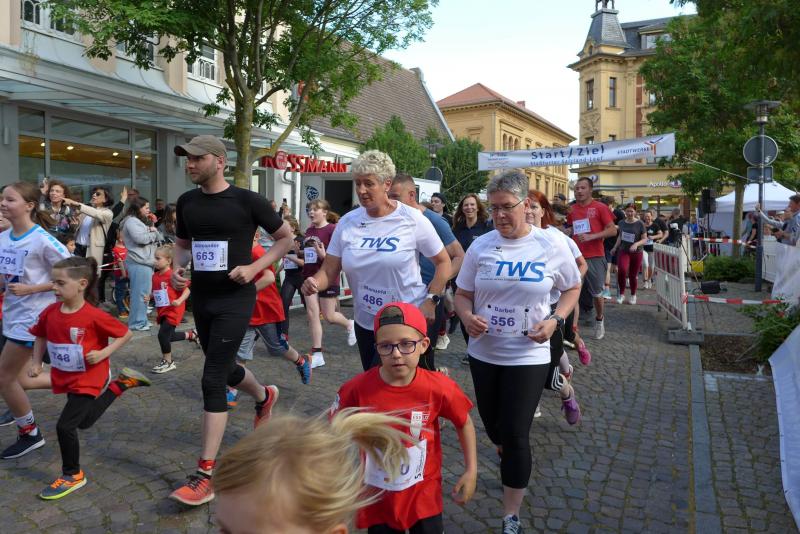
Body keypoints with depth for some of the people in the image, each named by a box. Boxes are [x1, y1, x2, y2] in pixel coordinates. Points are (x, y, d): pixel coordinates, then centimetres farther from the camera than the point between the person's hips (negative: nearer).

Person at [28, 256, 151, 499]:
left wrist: (104, 353, -24)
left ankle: (72, 476, 13)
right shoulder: (50, 312, -7)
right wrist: (36, 363, 3)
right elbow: (41, 336, 13)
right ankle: (121, 384, 37)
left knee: (65, 426, -9)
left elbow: (125, 334, -14)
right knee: (84, 421, 22)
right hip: (66, 378, 7)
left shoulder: (94, 316, -24)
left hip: (88, 379, -7)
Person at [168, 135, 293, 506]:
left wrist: (255, 267, -13)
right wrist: (177, 267, -1)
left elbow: (285, 237, -1)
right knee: (225, 369, 21)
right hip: (200, 298, 6)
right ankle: (264, 396, 54)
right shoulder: (186, 202, 5)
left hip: (234, 299, -6)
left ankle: (205, 475, -1)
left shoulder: (246, 201, -10)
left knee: (212, 379, -10)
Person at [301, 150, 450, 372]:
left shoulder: (412, 219, -11)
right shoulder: (347, 223, -1)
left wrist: (430, 300, -14)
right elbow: (329, 271, -1)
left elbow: (443, 262, -4)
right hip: (364, 322, 5)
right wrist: (314, 283, -22)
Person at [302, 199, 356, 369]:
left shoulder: (332, 230, -13)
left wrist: (324, 256, -28)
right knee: (312, 313, 1)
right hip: (310, 278, 6)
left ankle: (349, 325, 39)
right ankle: (317, 355, 7)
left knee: (329, 317, 5)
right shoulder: (308, 231, 8)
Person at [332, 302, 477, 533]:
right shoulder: (357, 389, -22)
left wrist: (471, 471, -1)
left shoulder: (439, 388, -19)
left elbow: (464, 423, 0)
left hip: (423, 493, 0)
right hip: (376, 496, 0)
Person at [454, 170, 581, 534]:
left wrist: (555, 320, -12)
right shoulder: (480, 246, -4)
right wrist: (466, 316, -19)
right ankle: (510, 462, 54)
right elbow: (463, 294, 3)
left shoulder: (552, 247, -9)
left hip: (528, 355, -3)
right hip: (483, 352, 3)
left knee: (516, 434, -2)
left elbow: (572, 289, 6)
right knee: (492, 425, 19)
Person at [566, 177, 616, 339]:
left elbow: (613, 230, -9)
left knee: (597, 294, 8)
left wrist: (591, 236, -20)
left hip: (595, 258, -3)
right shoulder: (572, 209, 9)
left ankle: (599, 319, 33)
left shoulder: (600, 207, -4)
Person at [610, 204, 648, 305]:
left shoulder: (640, 224, -7)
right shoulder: (621, 223, 4)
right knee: (622, 270, -23)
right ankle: (621, 294, -7)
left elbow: (645, 239, -6)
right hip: (623, 251, 1)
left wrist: (636, 244, -24)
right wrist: (615, 247, 16)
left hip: (636, 253, -1)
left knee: (633, 275, 6)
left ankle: (633, 295, 29)